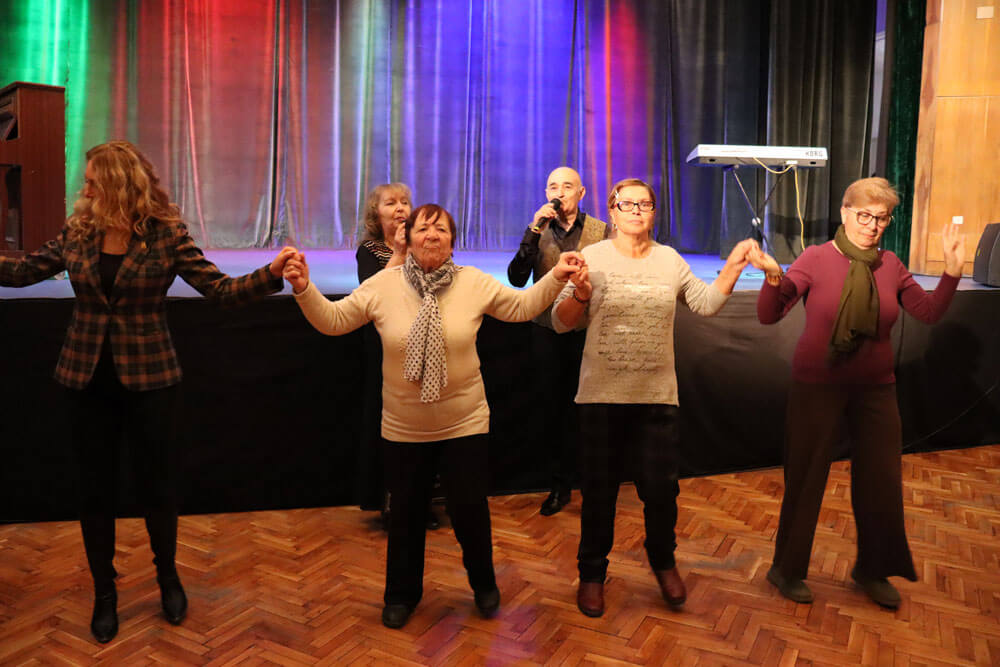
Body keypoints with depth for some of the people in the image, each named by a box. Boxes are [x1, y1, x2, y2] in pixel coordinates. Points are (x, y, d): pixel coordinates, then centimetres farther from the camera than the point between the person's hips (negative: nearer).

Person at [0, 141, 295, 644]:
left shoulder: (165, 234, -10)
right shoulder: (77, 231, 0)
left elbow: (221, 290, -15)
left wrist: (271, 273, -30)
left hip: (148, 379, -3)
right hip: (86, 379, 3)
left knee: (157, 484, 8)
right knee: (95, 489, 11)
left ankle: (167, 576, 34)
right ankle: (104, 591, 31)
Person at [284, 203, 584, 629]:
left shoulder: (475, 283, -6)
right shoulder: (383, 284, -7)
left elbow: (522, 307, 0)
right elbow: (333, 320, -4)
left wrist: (555, 277, -13)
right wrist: (304, 289, -20)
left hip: (465, 424, 0)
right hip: (403, 429, 1)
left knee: (469, 509, 9)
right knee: (405, 513, 15)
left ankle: (484, 584, 38)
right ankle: (402, 594, 39)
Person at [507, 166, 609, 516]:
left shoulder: (601, 231, 0)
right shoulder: (538, 231, 5)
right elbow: (516, 278, -8)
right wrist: (534, 232, -16)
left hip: (589, 333, -1)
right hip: (548, 333, 2)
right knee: (554, 411, 9)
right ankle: (559, 485, 23)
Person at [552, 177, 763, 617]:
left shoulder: (670, 260, 8)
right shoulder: (592, 257, -2)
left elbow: (707, 304, 12)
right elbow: (561, 322, -4)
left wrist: (733, 266, 1)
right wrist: (579, 296, -23)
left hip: (657, 394, 2)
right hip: (602, 394, -2)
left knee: (661, 487, 9)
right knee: (599, 490, 9)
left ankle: (663, 561, 37)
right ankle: (592, 572, 29)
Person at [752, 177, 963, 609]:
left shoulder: (890, 266, 1)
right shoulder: (816, 258, -12)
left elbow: (930, 313, 8)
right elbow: (768, 316, -19)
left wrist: (952, 271, -7)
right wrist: (773, 277, -38)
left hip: (875, 389, 4)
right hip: (817, 386, -4)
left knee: (881, 481, 12)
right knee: (806, 479, 7)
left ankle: (872, 569, 36)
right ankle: (787, 570, 26)